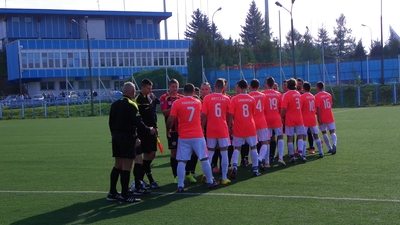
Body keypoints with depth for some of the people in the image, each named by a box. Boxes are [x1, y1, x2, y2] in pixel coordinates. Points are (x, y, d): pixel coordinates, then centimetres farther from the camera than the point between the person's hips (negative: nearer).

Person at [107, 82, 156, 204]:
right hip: (128, 137, -8)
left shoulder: (115, 104, 10)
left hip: (116, 137, 8)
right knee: (126, 167, -4)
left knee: (117, 165, 15)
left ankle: (112, 193, 19)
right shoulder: (131, 105, -12)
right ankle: (124, 196, -3)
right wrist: (149, 130, -3)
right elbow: (137, 122, -16)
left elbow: (111, 122, 15)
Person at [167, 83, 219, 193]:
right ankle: (210, 182, 19)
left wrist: (168, 130, 8)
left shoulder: (177, 103, -5)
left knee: (181, 161, 2)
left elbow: (170, 120, -8)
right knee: (204, 159, 10)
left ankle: (180, 186, -1)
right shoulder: (198, 102, 5)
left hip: (183, 137, -1)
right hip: (198, 136, 1)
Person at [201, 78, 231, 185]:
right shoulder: (226, 99, -1)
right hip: (223, 129, -1)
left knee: (210, 152, 12)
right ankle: (224, 178, 3)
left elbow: (204, 115, -5)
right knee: (224, 152, 3)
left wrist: (202, 128, 5)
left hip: (211, 129, 1)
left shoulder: (207, 98, -4)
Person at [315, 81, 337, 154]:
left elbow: (318, 109, -15)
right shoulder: (329, 95, 8)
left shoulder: (317, 97, -10)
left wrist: (319, 118, -13)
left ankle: (330, 148, 10)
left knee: (324, 133, 10)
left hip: (322, 118, -4)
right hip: (330, 117, 4)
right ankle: (334, 144, -26)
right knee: (332, 132, 2)